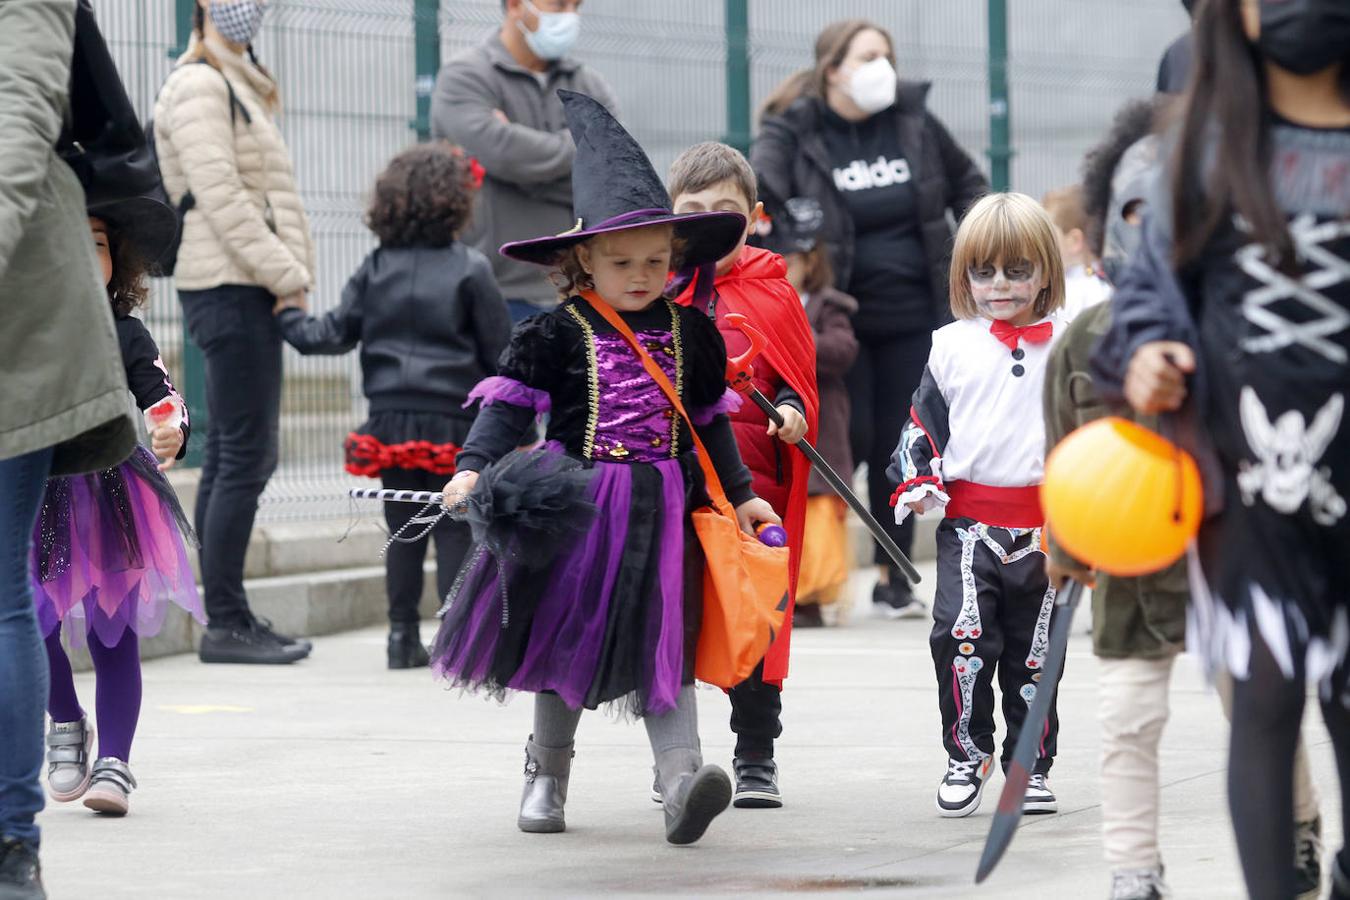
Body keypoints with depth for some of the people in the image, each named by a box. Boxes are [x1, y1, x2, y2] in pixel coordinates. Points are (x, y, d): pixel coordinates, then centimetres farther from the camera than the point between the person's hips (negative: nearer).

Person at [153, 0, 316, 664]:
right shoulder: (198, 86, -9)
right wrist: (285, 273, -17)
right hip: (230, 286, -10)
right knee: (244, 456, -12)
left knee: (231, 456, 10)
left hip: (246, 288, 11)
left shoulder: (234, 85, 22)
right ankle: (225, 623, -12)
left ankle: (228, 617, 13)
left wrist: (285, 272, 11)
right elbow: (219, 194, -18)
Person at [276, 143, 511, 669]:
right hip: (454, 421, -3)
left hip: (390, 422, 3)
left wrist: (289, 320, 21)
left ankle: (403, 632, 10)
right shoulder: (470, 270, -6)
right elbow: (499, 349, -3)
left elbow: (336, 334, 4)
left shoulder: (375, 270, 4)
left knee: (403, 530, 10)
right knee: (455, 530, 1)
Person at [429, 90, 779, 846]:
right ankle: (548, 775, 25)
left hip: (662, 507, 1)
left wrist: (740, 495, 20)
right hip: (575, 503, -1)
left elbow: (711, 420, 17)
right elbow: (509, 405, -7)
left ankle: (682, 777, -19)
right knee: (565, 638, 9)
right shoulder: (557, 335, -3)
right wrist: (475, 469, -20)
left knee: (666, 645, -7)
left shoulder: (691, 333, 7)